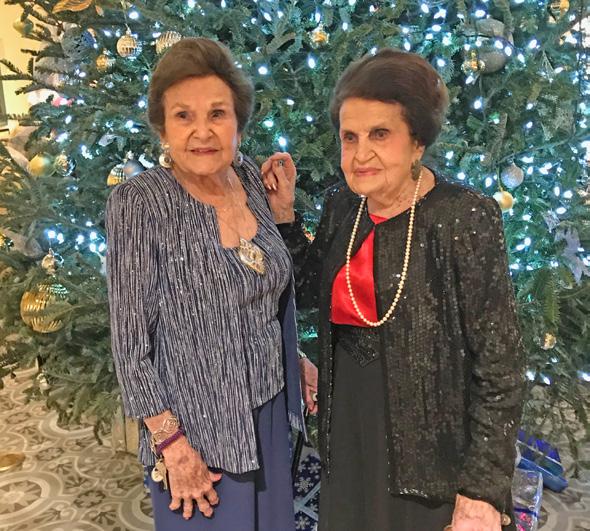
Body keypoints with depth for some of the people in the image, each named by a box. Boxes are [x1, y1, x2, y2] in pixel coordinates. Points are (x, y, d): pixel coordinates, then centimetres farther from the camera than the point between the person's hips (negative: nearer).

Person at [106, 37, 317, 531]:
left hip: (269, 411, 6)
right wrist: (170, 441, -15)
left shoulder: (250, 178, -3)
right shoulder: (141, 202, -20)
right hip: (197, 425, -5)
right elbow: (131, 339, -16)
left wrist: (295, 357, 13)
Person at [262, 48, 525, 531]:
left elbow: (500, 364, -16)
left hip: (432, 450, -5)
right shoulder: (342, 207, -1)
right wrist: (283, 213, -1)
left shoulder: (465, 218, -19)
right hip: (347, 434, 6)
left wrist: (484, 489, -15)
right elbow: (311, 293, 11)